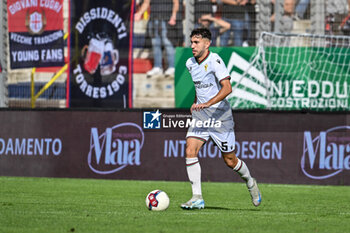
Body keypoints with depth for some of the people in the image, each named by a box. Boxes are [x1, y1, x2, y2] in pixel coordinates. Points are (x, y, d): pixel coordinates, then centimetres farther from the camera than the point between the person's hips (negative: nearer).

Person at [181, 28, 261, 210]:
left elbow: (227, 88, -27)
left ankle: (250, 182, 34)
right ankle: (197, 198, -15)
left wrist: (207, 103, -37)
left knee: (230, 161, 3)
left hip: (220, 114, -6)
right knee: (190, 151, -16)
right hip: (200, 115, 6)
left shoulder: (215, 61, -16)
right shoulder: (190, 63, 6)